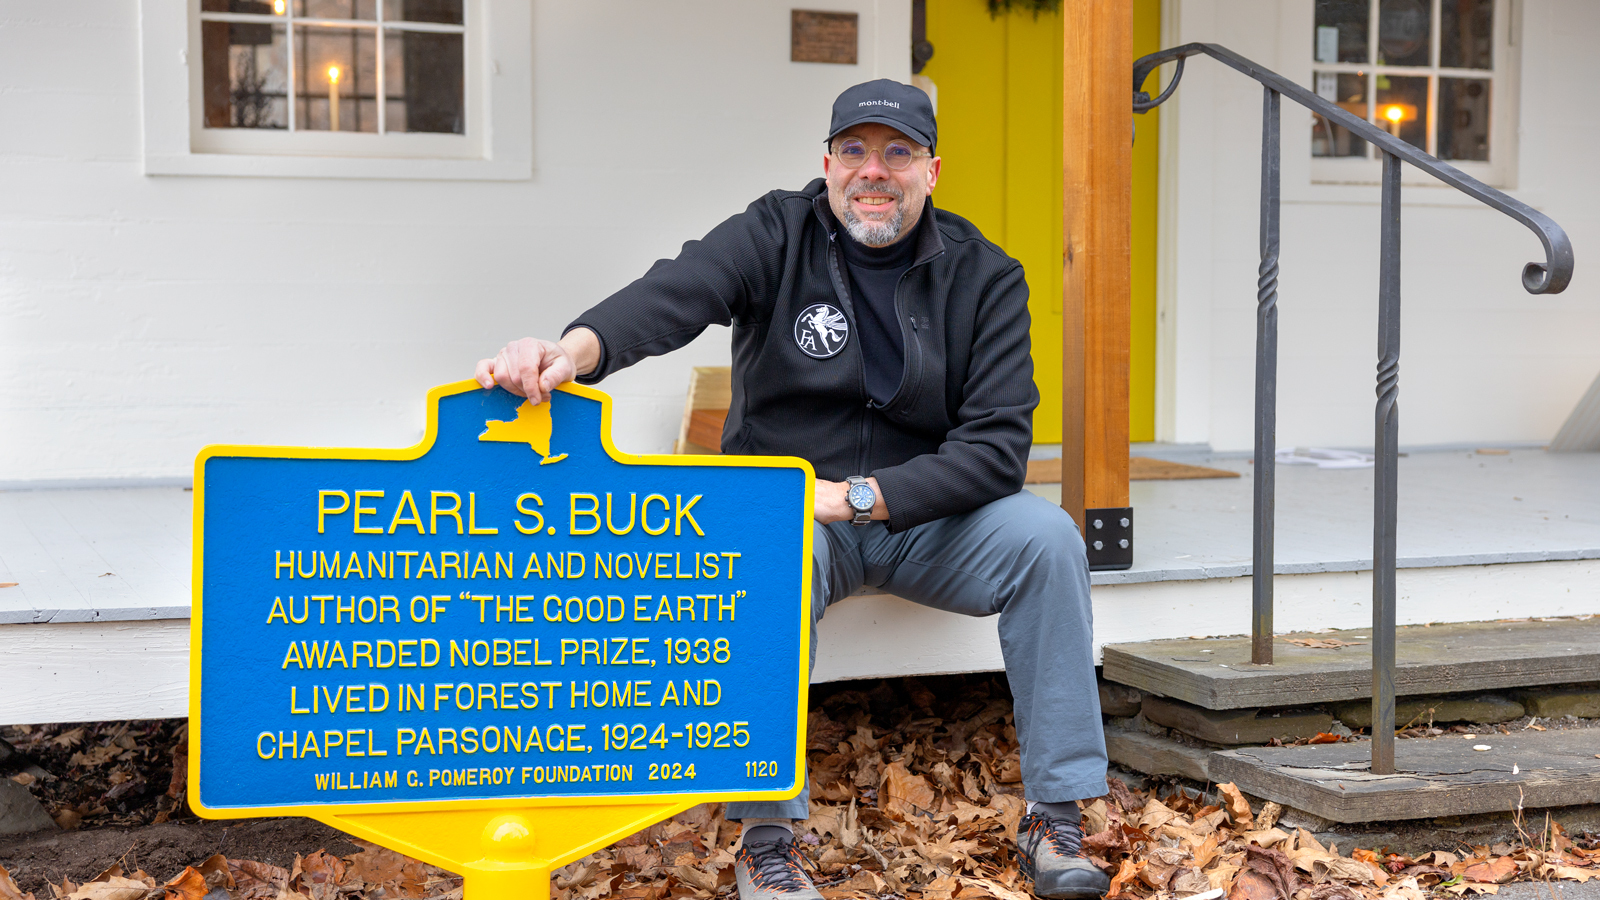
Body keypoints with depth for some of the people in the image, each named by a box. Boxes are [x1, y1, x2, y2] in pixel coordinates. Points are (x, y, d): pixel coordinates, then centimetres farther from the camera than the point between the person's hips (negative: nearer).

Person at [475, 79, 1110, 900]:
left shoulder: (983, 277, -2)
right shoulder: (778, 236, -5)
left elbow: (996, 447, -10)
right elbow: (675, 292, -27)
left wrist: (858, 495, -22)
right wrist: (578, 347, -50)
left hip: (922, 518, 2)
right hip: (786, 502, -2)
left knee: (1047, 535, -24)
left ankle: (1055, 818, -14)